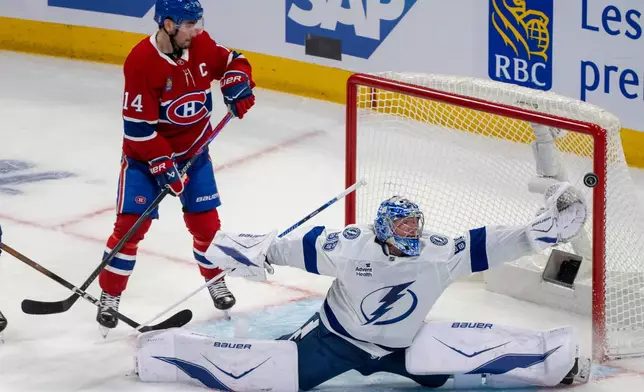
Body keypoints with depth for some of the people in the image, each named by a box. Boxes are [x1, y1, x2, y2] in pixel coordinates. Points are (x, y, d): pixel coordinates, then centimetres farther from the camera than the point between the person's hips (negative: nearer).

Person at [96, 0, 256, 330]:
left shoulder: (201, 45, -10)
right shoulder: (141, 61, -26)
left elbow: (232, 61, 9)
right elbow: (138, 124, -24)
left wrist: (237, 82, -14)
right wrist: (162, 166, -24)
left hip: (192, 149, 5)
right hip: (145, 153, -5)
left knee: (205, 220, 7)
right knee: (131, 224, -8)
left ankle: (215, 280, 31)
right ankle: (110, 296, 5)